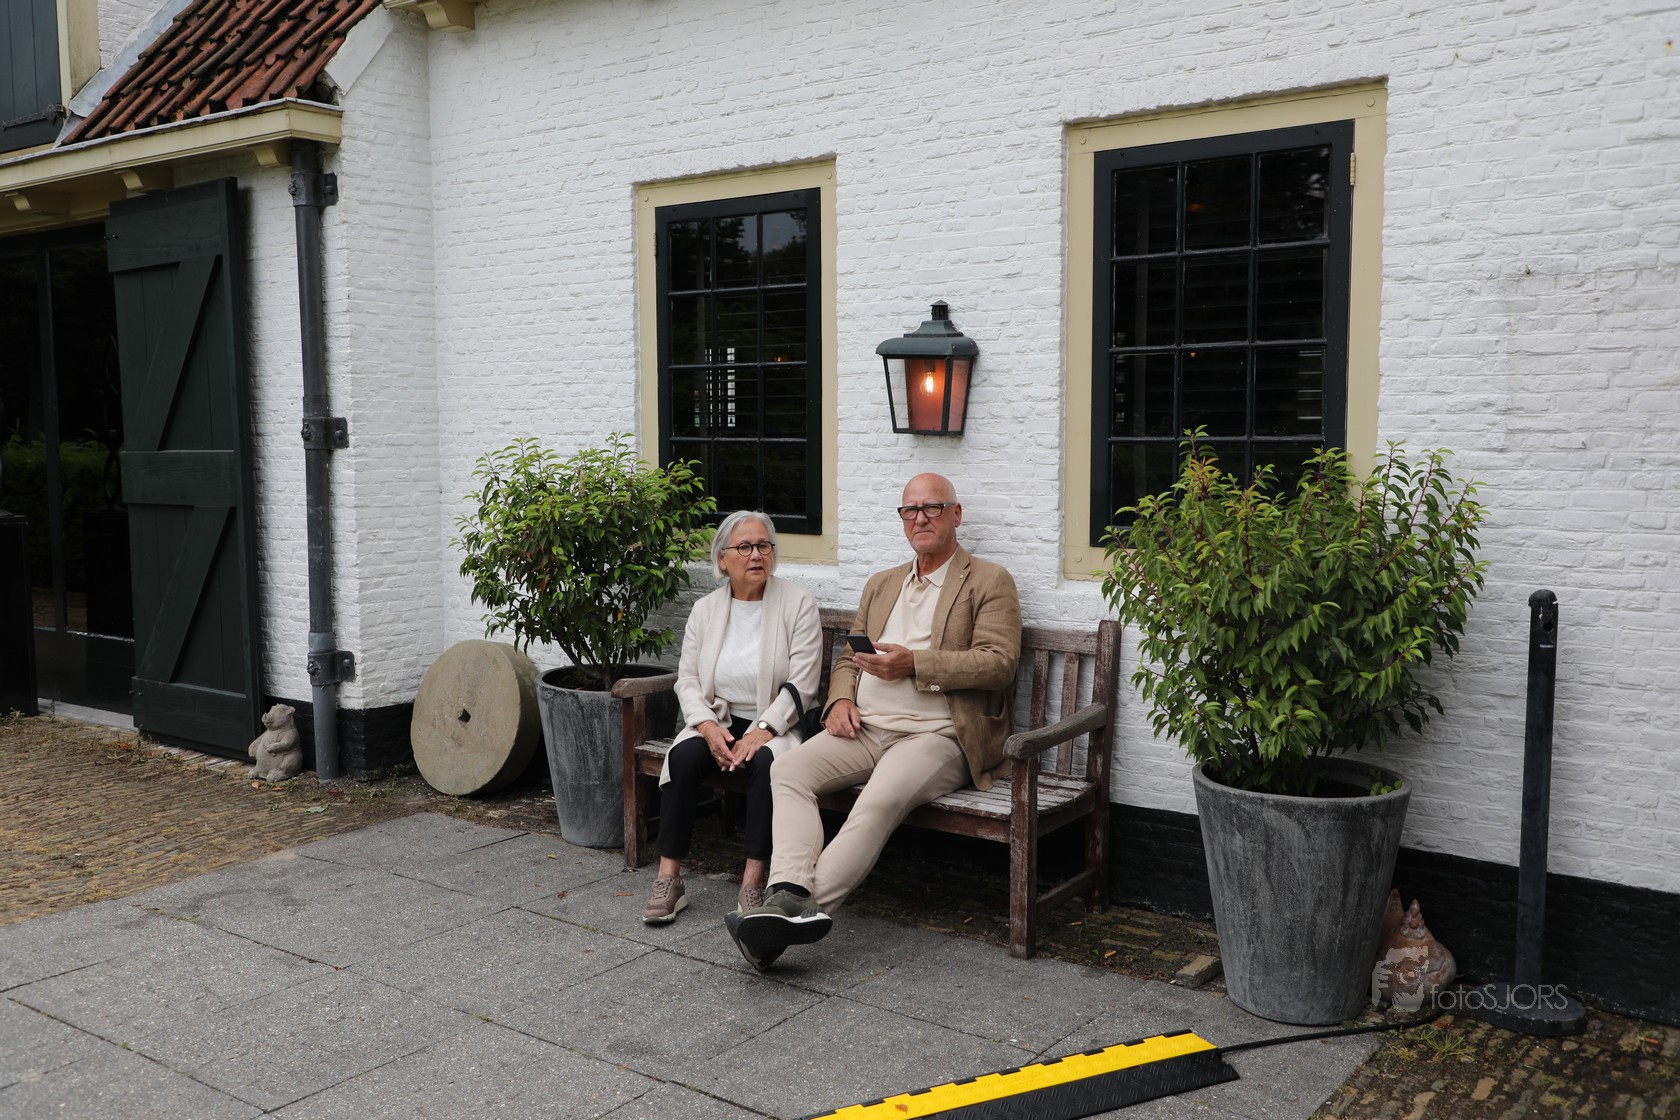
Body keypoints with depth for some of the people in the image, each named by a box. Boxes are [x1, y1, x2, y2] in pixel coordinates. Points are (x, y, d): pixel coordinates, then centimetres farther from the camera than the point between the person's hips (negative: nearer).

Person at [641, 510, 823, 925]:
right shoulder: (705, 610, 8)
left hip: (775, 724, -3)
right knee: (683, 757, -27)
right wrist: (708, 726, -15)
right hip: (718, 720, 3)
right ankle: (668, 880, -21)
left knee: (766, 762, -34)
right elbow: (687, 680, 5)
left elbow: (801, 684, -10)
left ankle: (753, 883, -28)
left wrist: (762, 731, -21)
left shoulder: (798, 604, -4)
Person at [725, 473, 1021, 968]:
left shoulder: (990, 582, 6)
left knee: (881, 799, -35)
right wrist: (841, 698, 3)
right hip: (866, 728, 6)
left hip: (935, 734, -6)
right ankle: (791, 895, -37)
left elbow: (999, 663, -7)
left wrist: (913, 664, -15)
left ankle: (807, 905, -39)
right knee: (787, 770, -22)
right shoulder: (881, 584, 26)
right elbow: (847, 657, 27)